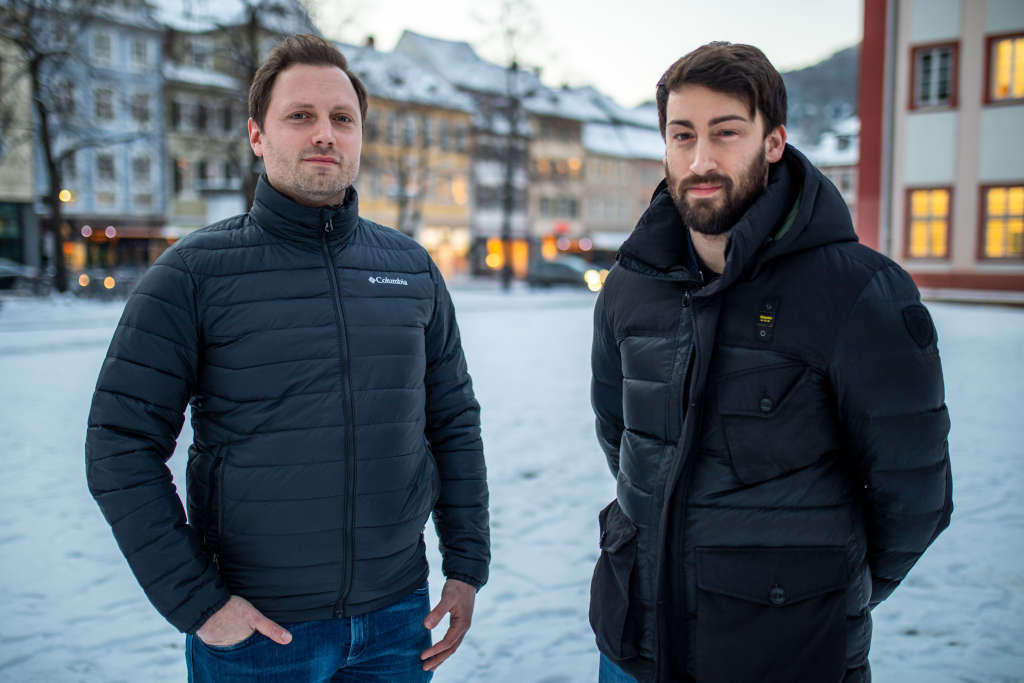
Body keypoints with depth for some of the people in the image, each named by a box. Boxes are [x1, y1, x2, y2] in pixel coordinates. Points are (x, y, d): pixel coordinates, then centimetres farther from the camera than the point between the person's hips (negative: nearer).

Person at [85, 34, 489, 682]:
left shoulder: (412, 267, 3)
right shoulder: (194, 272, -7)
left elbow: (455, 423, 8)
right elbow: (121, 447, -8)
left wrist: (468, 567, 4)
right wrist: (195, 600, -12)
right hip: (257, 628, -3)